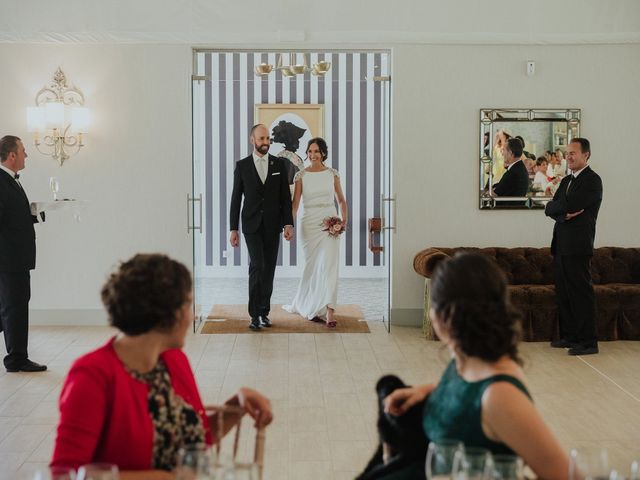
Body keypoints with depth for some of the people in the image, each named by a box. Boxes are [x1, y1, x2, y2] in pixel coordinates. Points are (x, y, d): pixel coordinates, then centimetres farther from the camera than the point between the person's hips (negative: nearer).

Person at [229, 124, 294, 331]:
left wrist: (288, 223, -4)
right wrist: (233, 229, 0)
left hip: (273, 226, 2)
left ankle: (263, 311, 16)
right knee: (257, 266, -12)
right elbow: (236, 199, 3)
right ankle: (255, 314, -5)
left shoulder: (280, 164, 5)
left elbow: (286, 196, 5)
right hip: (251, 225, -2)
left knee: (269, 269, 6)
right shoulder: (242, 165, 2)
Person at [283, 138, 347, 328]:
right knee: (312, 266, 10)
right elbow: (295, 203, -2)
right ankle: (310, 305, 29)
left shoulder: (332, 174, 4)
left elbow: (341, 200, 13)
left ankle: (329, 311, -13)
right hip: (309, 223, 0)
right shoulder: (301, 175, 1)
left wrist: (344, 219, -1)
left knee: (329, 265, -10)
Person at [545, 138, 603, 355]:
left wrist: (556, 206, -1)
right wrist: (565, 214, -10)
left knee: (581, 293, -5)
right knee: (563, 293, 12)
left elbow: (569, 205, -20)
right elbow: (550, 209, 9)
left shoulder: (592, 180, -9)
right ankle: (569, 336, 21)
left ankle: (588, 342, 0)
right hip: (561, 245, 8)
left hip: (578, 246, -8)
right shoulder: (566, 181, 19)